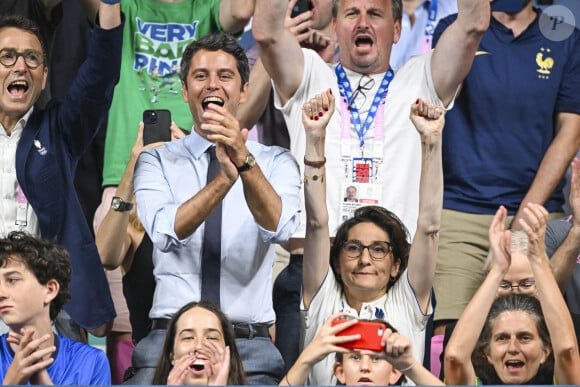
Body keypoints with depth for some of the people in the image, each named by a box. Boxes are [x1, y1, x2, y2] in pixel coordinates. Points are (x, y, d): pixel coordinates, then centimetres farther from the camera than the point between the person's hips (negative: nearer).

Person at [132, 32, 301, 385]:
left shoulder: (276, 162, 8)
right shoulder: (157, 161, 8)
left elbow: (278, 228, -12)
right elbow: (166, 232, -12)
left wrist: (244, 160, -27)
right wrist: (224, 178, -26)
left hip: (251, 346, 0)